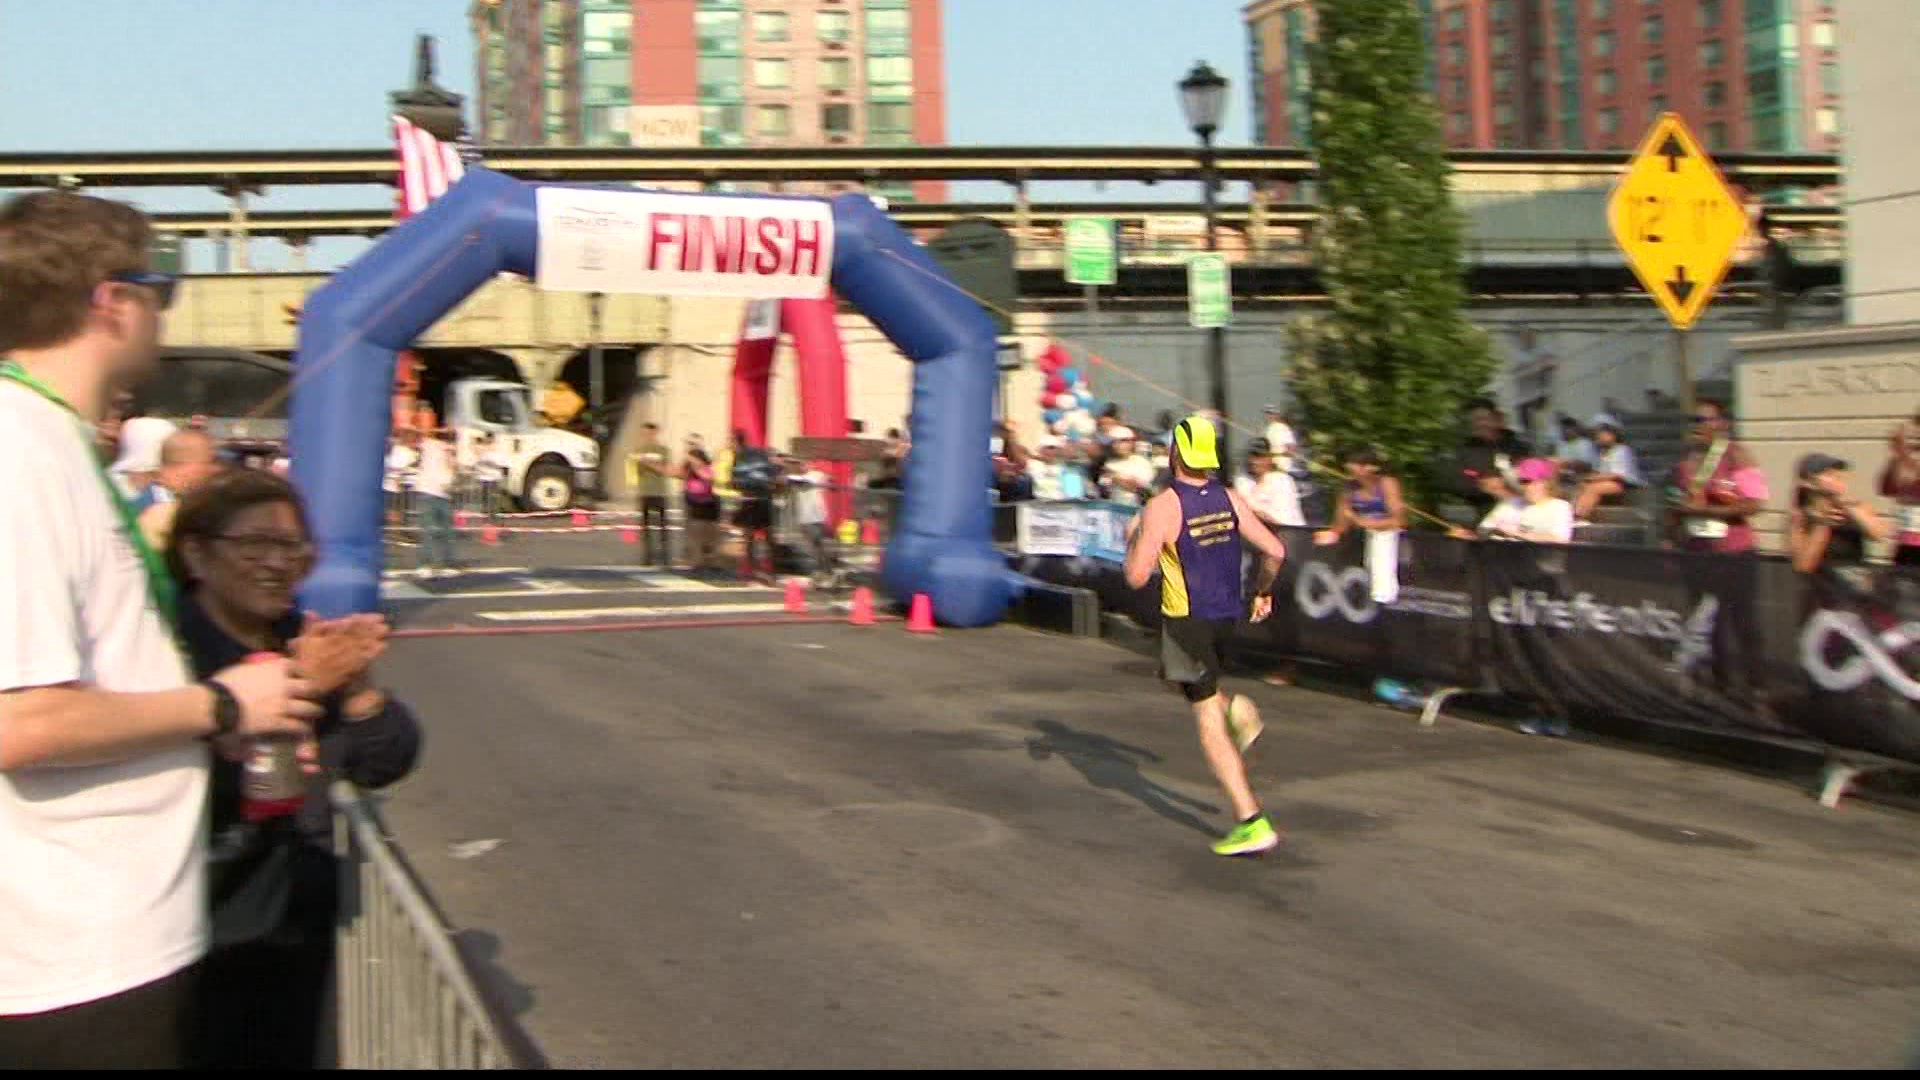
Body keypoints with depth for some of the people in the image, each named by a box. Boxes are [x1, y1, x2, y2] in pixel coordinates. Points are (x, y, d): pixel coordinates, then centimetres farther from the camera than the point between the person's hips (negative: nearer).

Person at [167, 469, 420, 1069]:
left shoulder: (309, 641, 8)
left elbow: (385, 765, 4)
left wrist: (359, 687, -15)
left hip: (300, 929, 6)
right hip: (204, 944, -6)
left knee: (292, 1052, 15)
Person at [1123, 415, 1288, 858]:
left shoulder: (1162, 507, -16)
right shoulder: (1229, 499, 0)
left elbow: (1137, 576, -18)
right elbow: (1274, 551, -1)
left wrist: (1133, 543, 3)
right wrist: (1263, 593, 16)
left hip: (1187, 620, -6)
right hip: (1226, 615, 6)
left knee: (1209, 725, -1)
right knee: (1173, 671, 33)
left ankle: (1251, 820, -5)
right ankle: (1235, 710, 9)